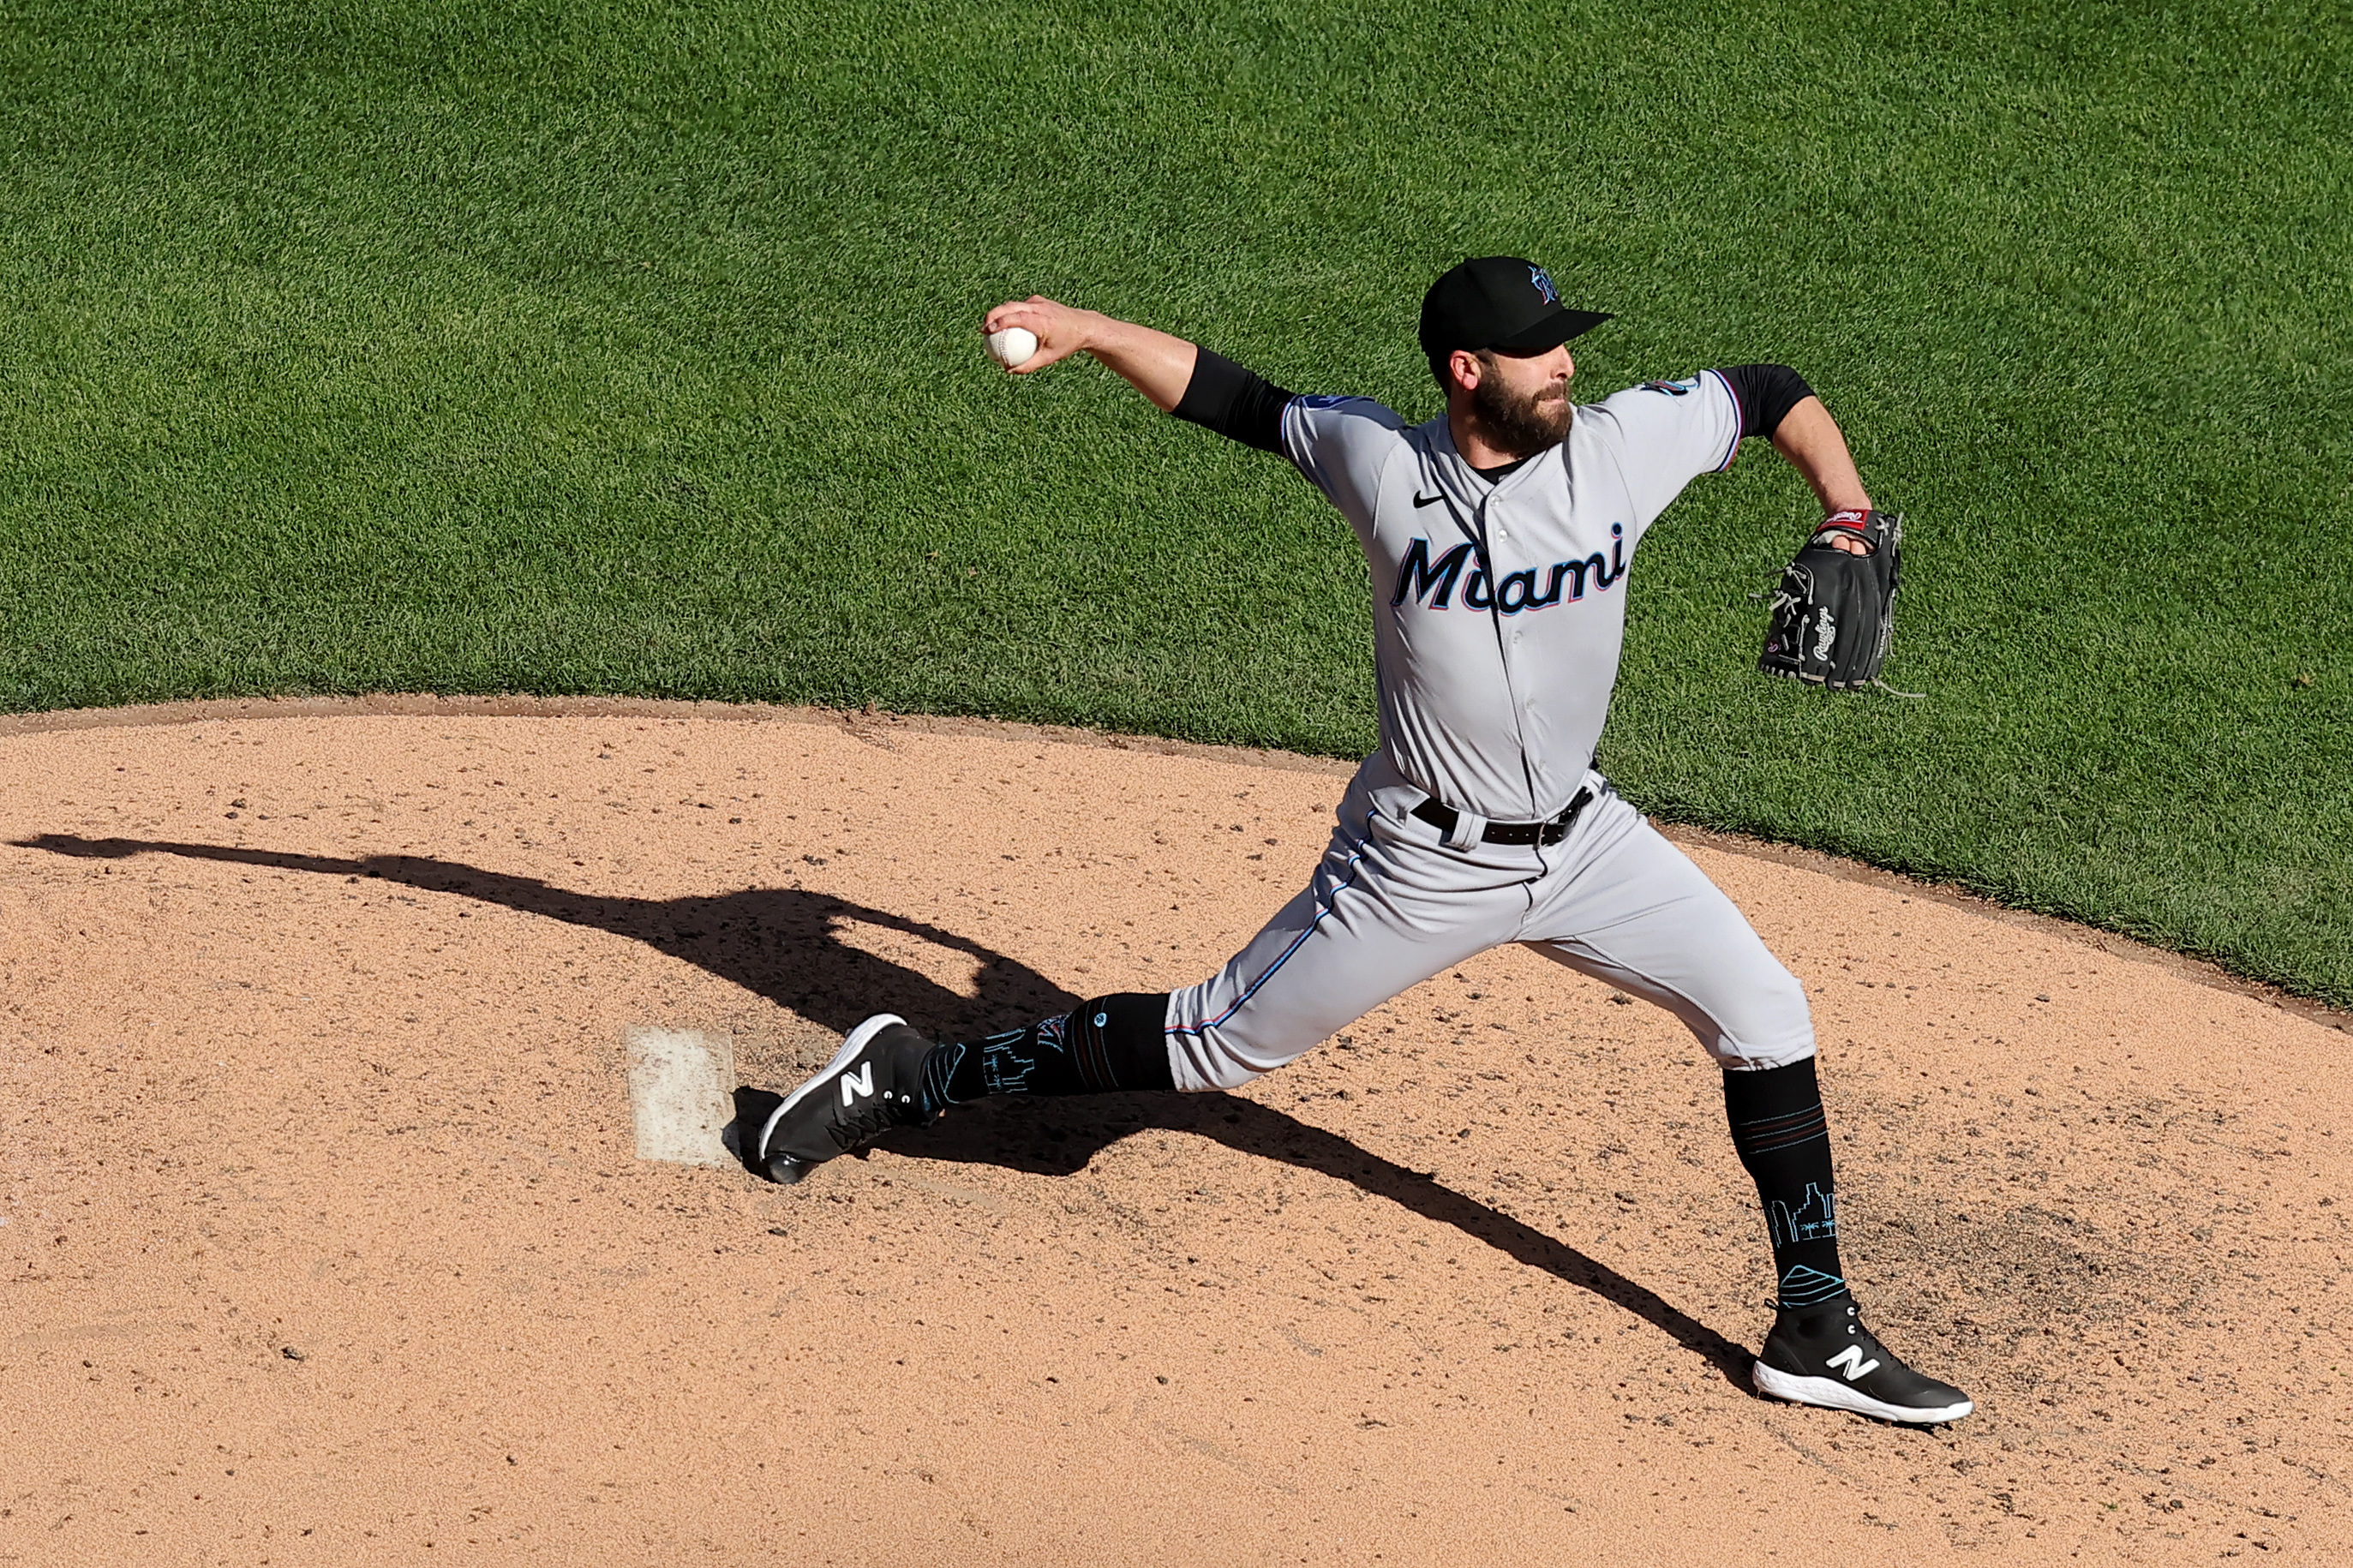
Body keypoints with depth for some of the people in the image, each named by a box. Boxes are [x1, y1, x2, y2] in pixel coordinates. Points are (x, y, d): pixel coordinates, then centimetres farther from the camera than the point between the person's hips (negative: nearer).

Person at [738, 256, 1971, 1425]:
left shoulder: (1623, 444, -11)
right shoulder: (1379, 461, -14)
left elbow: (1774, 394, 3)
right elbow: (1236, 401, 0)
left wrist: (1847, 519, -10)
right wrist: (1086, 331, -6)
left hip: (1580, 840, 4)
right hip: (1421, 867, -3)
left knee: (1765, 1017, -3)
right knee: (1221, 1043, 4)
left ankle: (1815, 1333, 9)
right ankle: (912, 1079, 19)